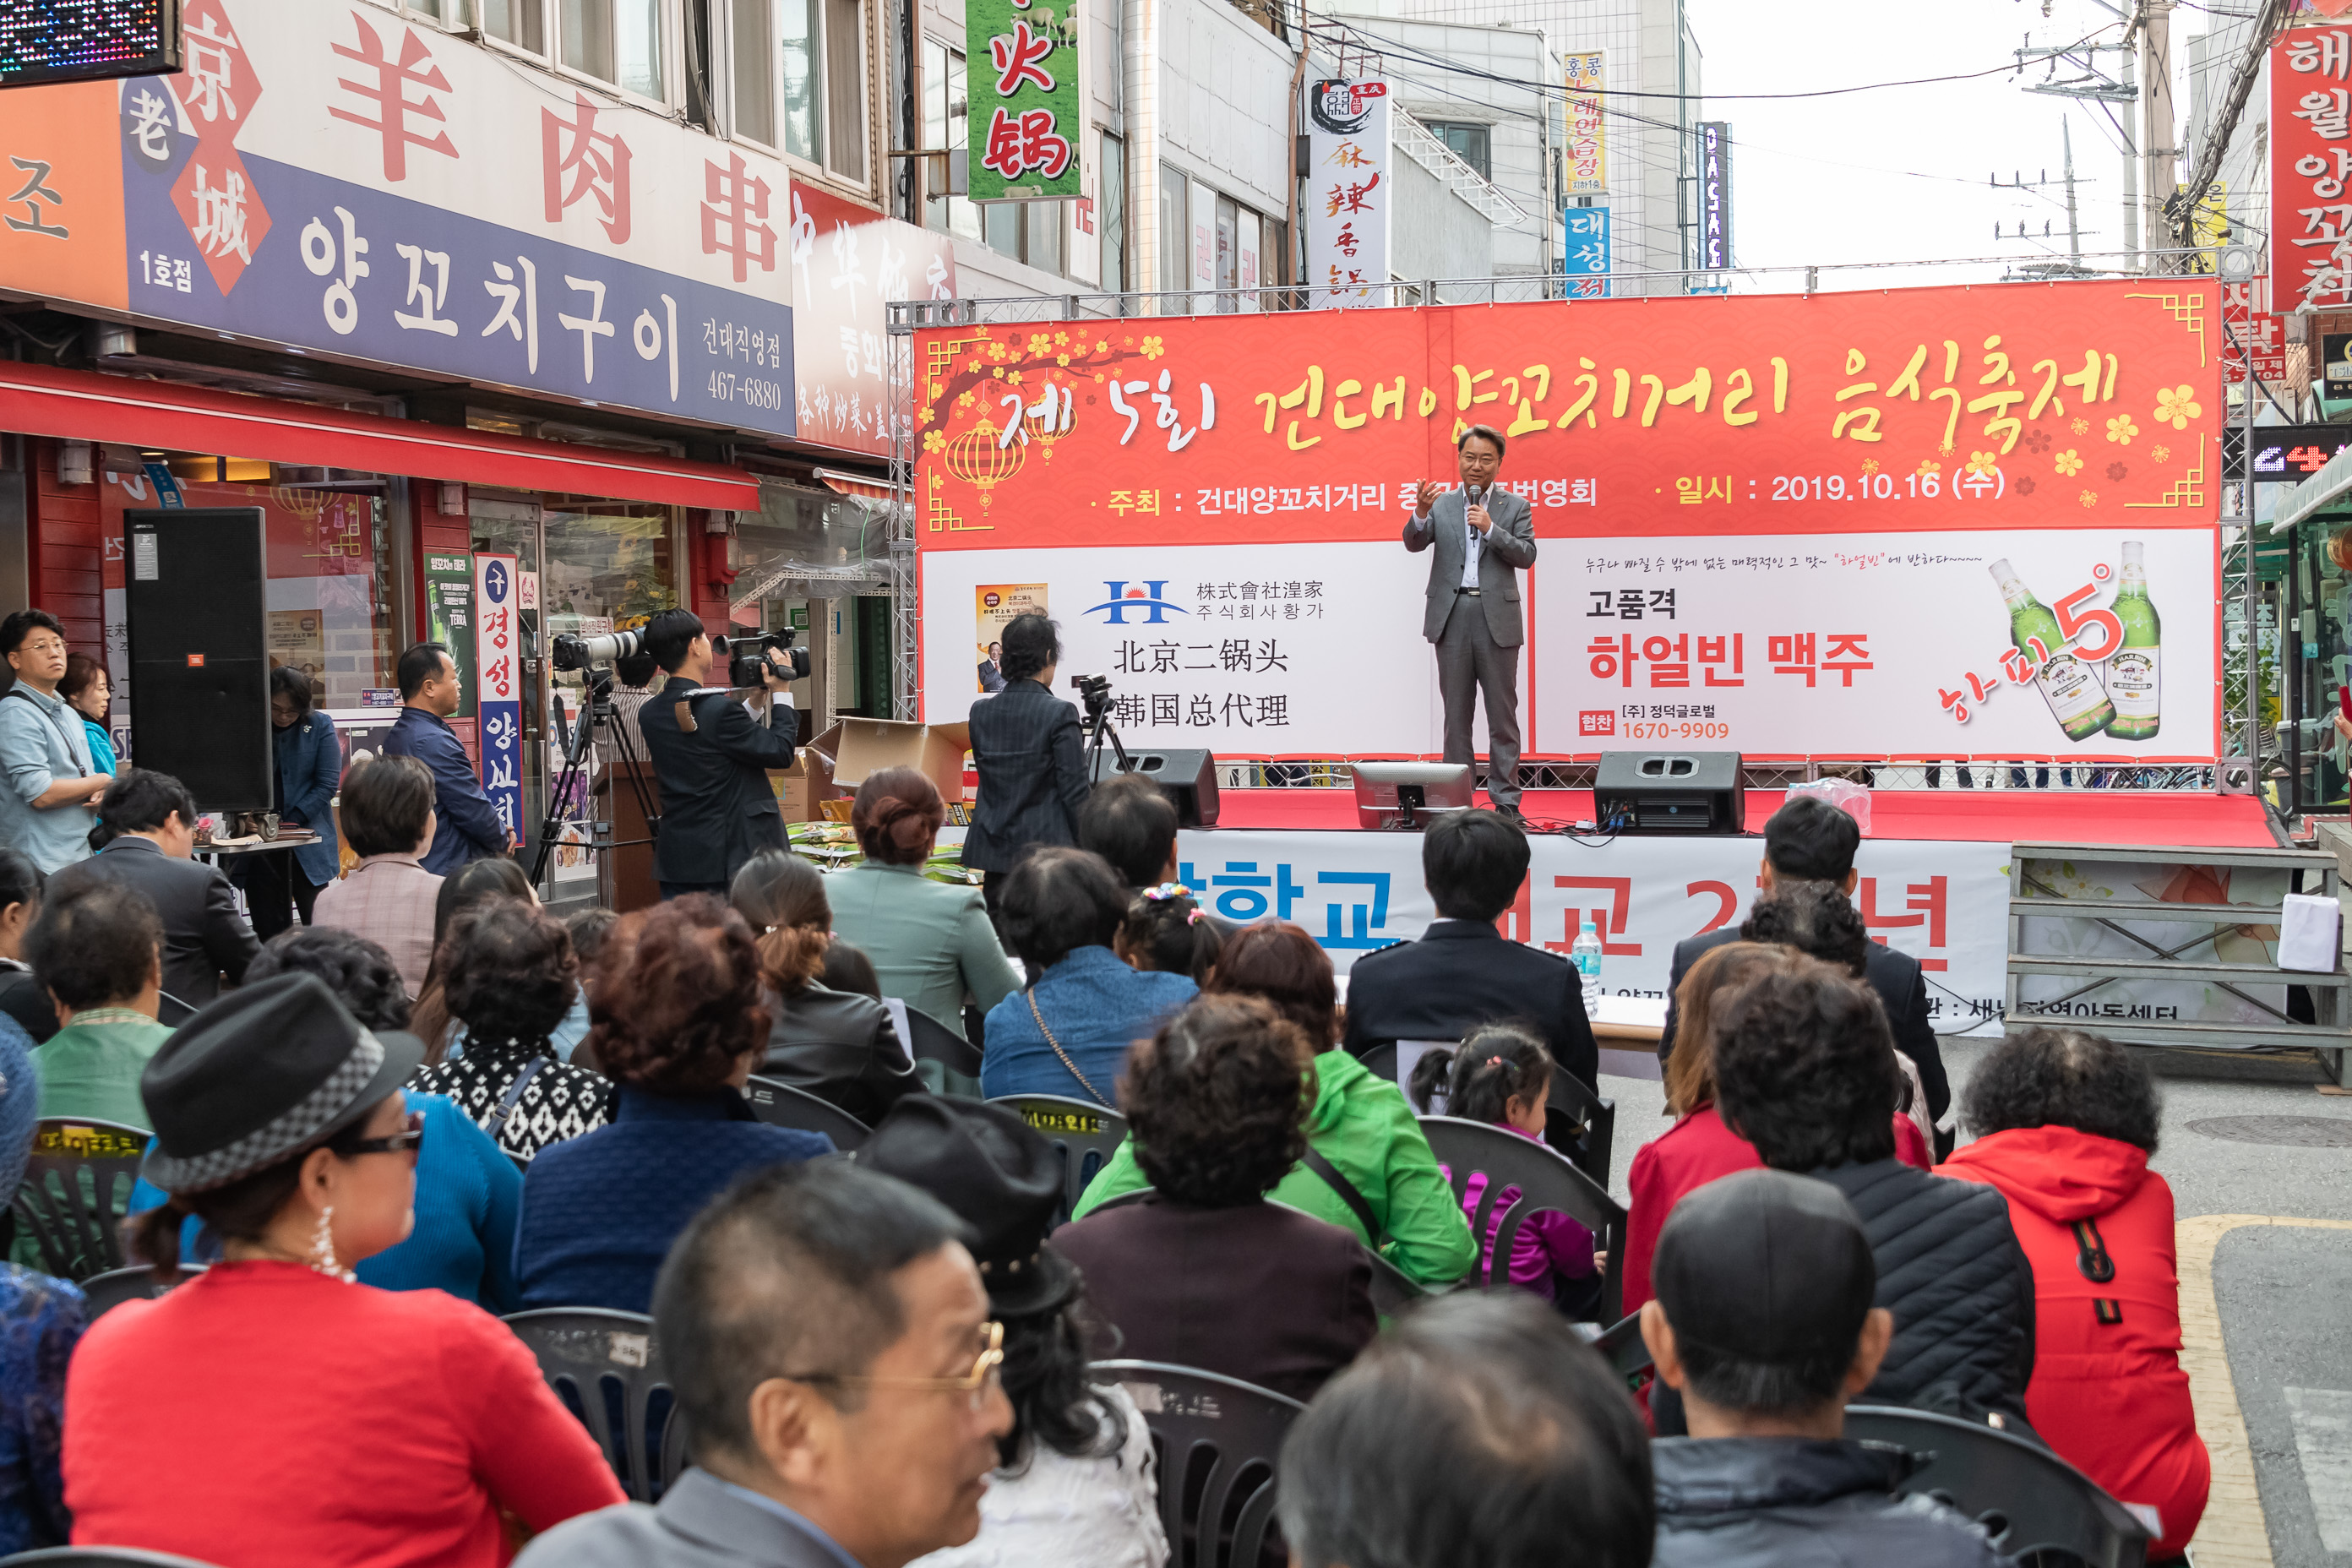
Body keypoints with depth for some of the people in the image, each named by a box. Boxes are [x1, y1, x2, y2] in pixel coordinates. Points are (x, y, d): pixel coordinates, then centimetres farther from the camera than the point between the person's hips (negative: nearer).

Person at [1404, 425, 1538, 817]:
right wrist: (1421, 514, -25)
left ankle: (1505, 800, 5)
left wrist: (1491, 529, -15)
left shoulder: (1515, 507, 7)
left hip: (1497, 619, -1)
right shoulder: (1441, 505, 9)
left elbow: (1526, 555, -4)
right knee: (1456, 714, 7)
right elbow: (1414, 543, -5)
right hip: (1452, 617, 1)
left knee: (1503, 714, 1)